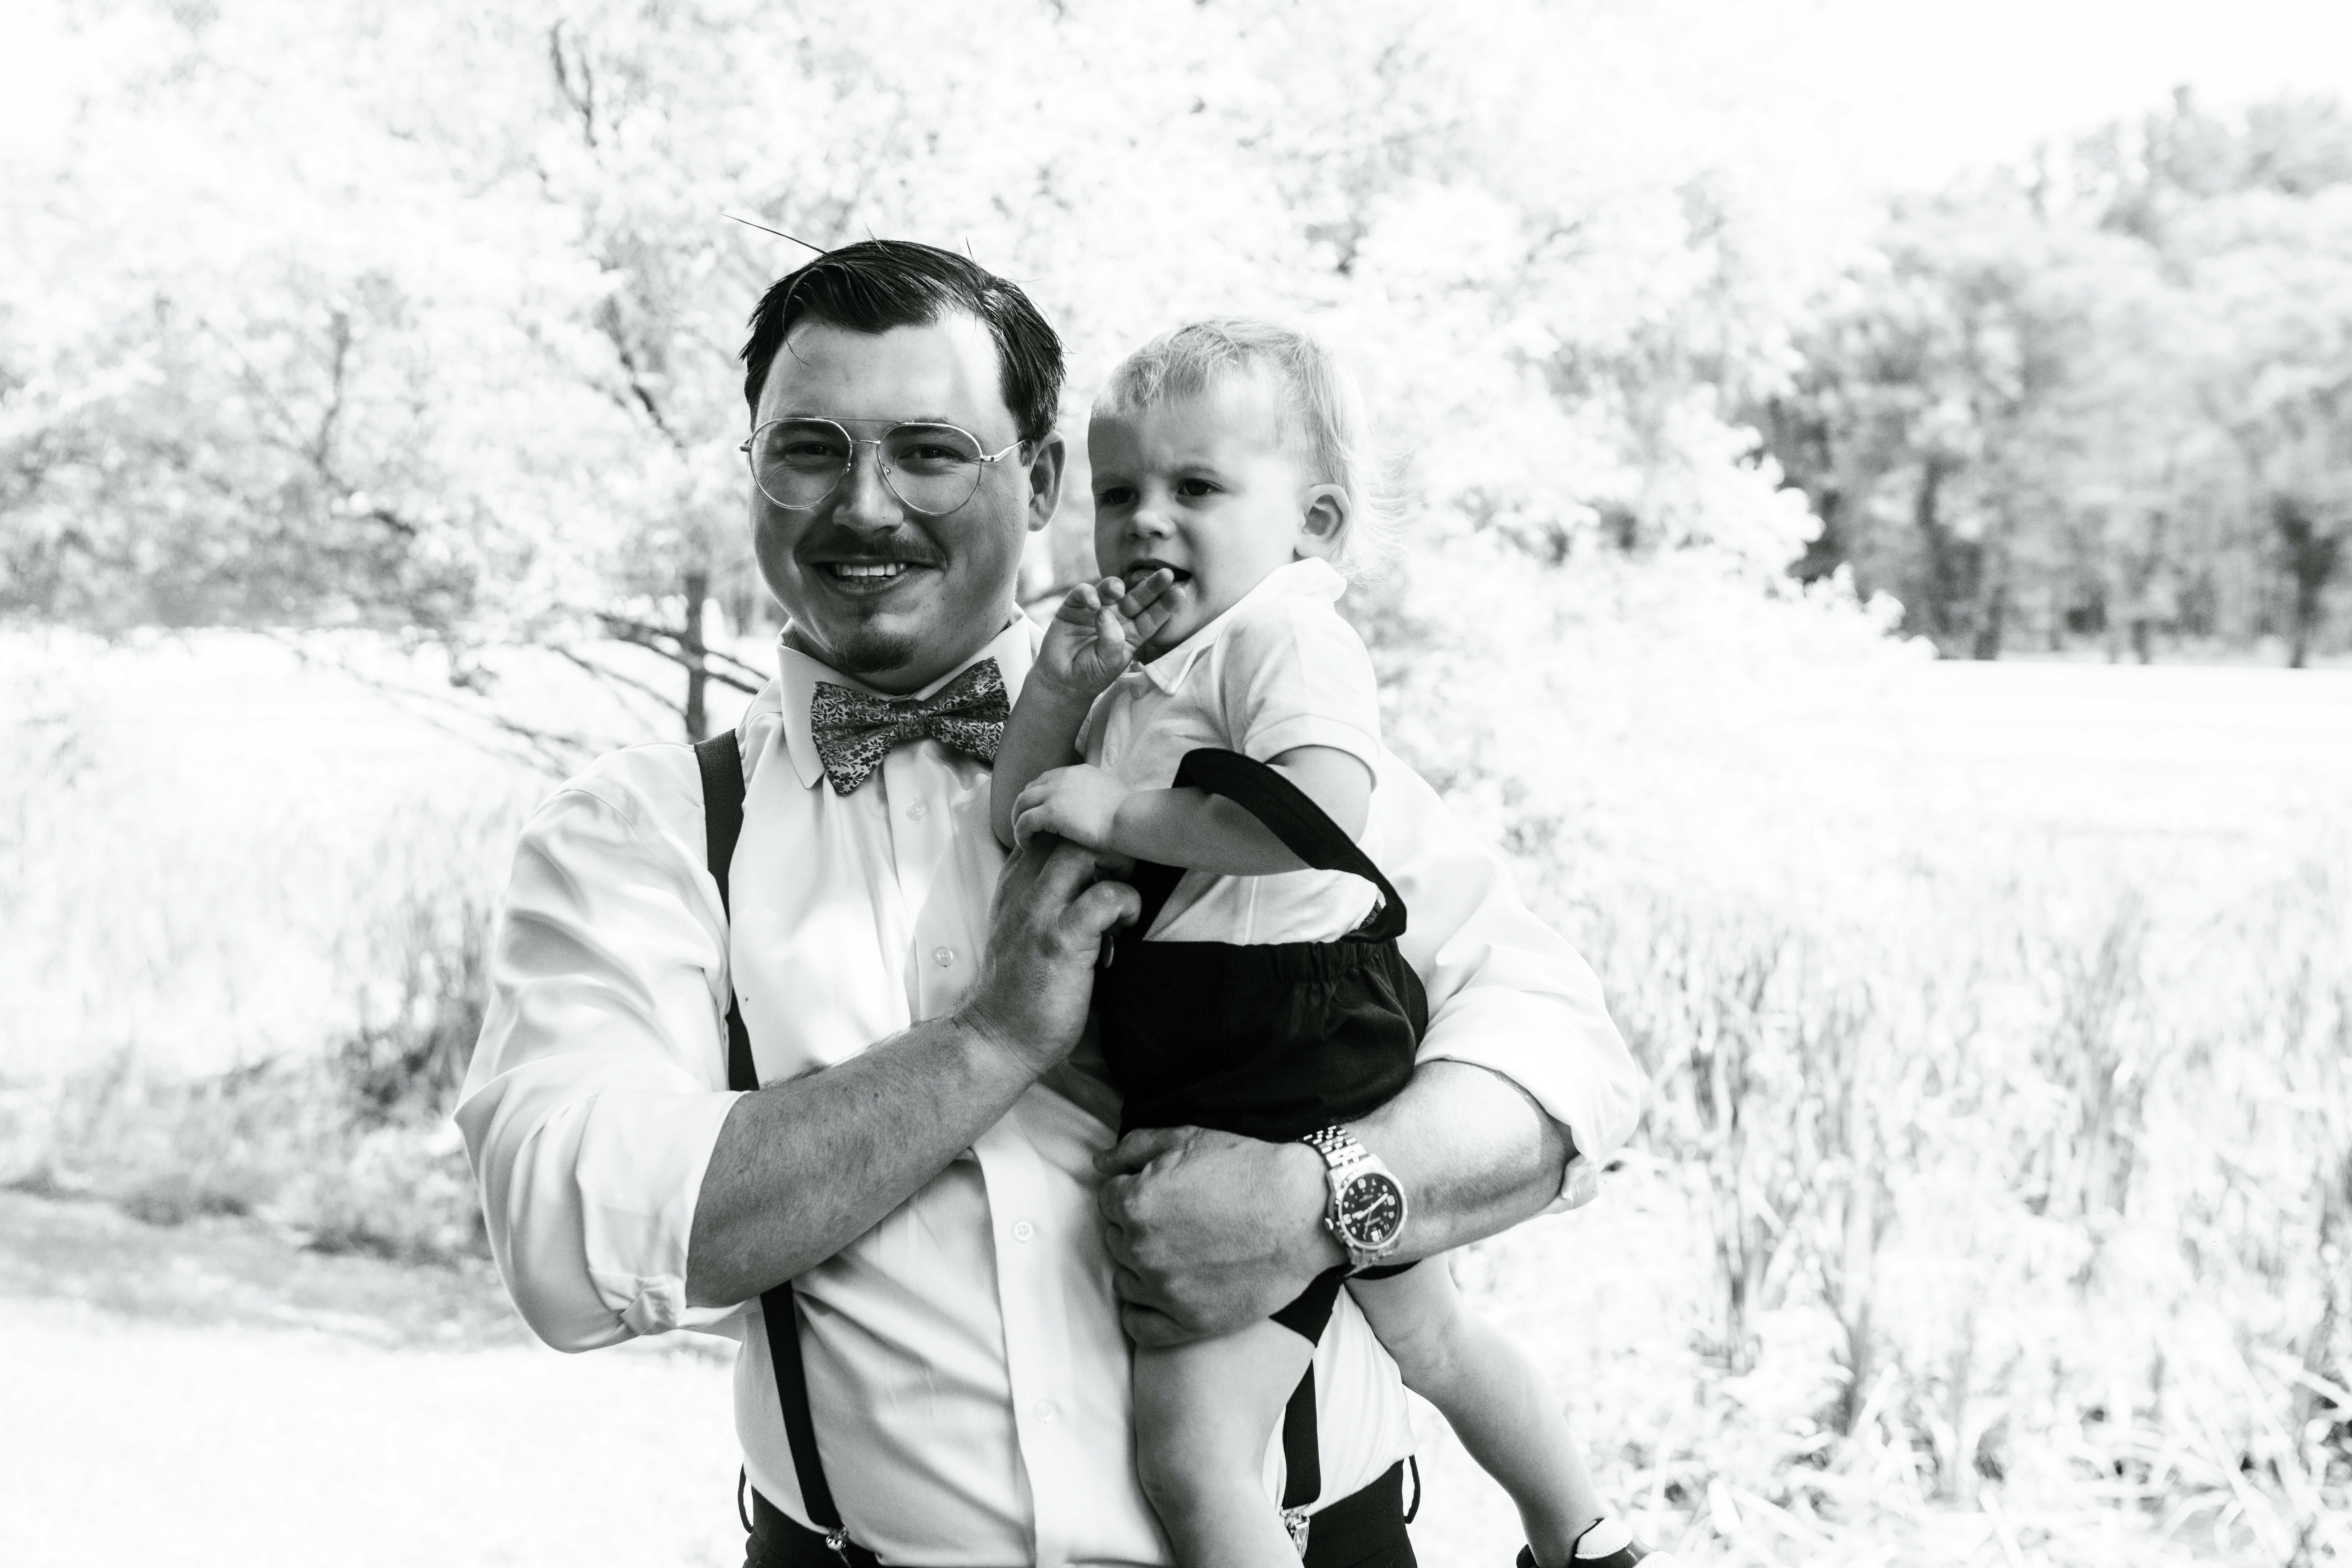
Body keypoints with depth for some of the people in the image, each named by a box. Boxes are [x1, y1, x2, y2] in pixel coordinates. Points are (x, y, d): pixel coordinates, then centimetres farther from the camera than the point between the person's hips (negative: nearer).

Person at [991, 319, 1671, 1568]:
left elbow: (1322, 818, -31)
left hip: (1293, 1076, -11)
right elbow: (1014, 825, 10)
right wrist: (1058, 689, -5)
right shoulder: (1135, 669, 13)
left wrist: (1122, 812, -24)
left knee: (1187, 1441, -13)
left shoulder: (1285, 633, -14)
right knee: (1426, 1335, 29)